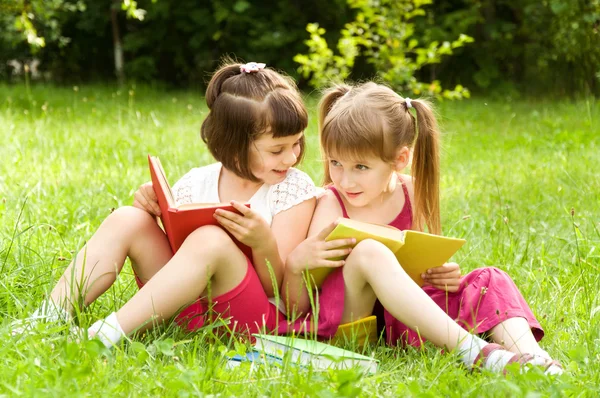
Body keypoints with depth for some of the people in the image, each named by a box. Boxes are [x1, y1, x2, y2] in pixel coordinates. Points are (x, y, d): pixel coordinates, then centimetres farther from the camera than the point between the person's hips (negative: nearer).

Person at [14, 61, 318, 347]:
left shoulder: (296, 189, -4)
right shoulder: (195, 183, 4)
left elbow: (277, 287, -8)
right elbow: (172, 257, 10)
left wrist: (264, 244, -29)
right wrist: (152, 213, -8)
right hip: (185, 306, 4)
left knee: (210, 239, -33)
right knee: (127, 220, -13)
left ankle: (101, 339, -37)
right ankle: (48, 320, -21)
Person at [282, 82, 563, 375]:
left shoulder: (410, 193, 4)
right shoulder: (331, 205, -10)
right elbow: (295, 308, -12)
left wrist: (443, 276, -4)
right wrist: (295, 264, -33)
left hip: (395, 321, 6)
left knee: (489, 281, -7)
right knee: (369, 252, -31)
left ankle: (530, 354, -35)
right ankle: (470, 350, -38)